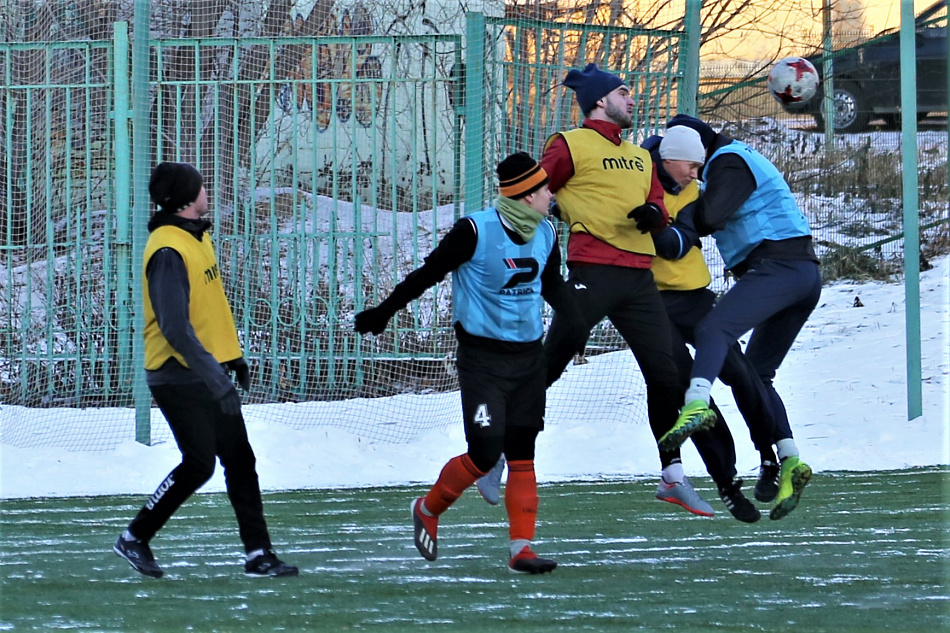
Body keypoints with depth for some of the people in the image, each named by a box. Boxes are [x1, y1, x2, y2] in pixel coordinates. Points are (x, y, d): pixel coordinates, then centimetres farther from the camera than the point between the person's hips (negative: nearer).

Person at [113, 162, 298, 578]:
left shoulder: (198, 237, 11)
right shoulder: (168, 251, -21)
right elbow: (175, 327, -26)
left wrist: (232, 356, 19)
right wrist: (214, 377, -28)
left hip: (208, 371, 9)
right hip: (179, 377, -9)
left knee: (240, 461, 6)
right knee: (199, 464, -7)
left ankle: (258, 554, 7)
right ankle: (134, 539, 7)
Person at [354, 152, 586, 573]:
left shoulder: (545, 234, 5)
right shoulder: (476, 231, -16)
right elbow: (429, 273, -7)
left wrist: (575, 320, 3)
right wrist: (383, 312, -4)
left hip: (528, 356, 6)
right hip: (482, 355, -6)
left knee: (522, 455, 3)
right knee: (485, 454, -10)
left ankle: (521, 547, 5)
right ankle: (428, 510, 15)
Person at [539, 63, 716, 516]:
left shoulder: (640, 157, 23)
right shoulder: (571, 146, 2)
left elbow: (658, 204, 17)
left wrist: (653, 213, -3)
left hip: (639, 277, 6)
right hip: (592, 273, -6)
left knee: (665, 374, 3)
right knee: (548, 366, -6)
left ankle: (673, 477, 11)